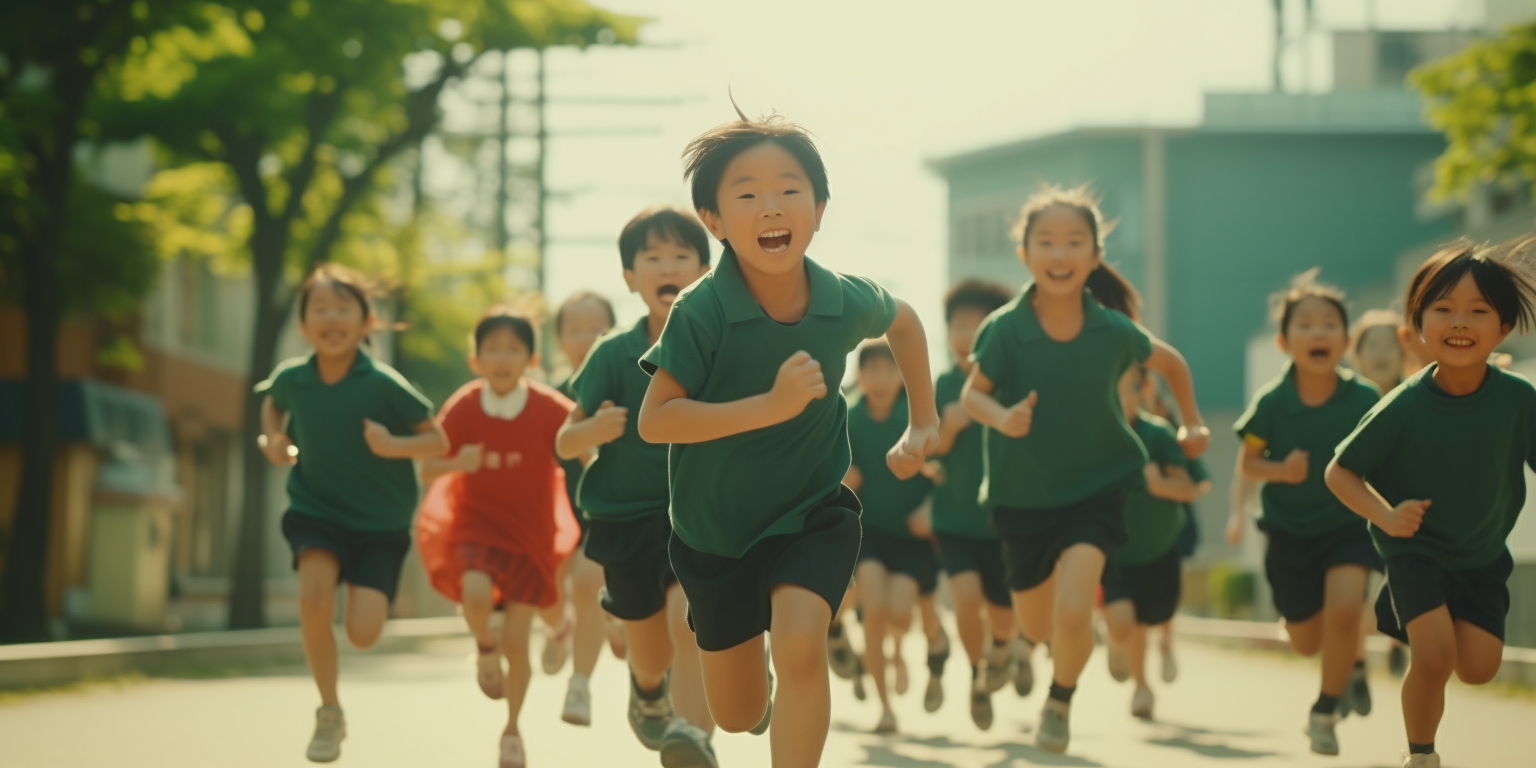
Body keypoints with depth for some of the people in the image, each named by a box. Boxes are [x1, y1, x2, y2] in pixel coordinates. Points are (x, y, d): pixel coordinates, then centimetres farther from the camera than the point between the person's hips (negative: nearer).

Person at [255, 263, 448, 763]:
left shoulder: (383, 384, -18)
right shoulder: (292, 378, -9)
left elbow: (439, 443, -12)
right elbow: (272, 403, 17)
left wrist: (393, 446, -29)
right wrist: (272, 439, -2)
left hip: (381, 520, -2)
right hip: (315, 510, 2)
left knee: (362, 633, -13)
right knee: (314, 595, -26)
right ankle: (329, 714, -5)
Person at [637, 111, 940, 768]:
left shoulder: (846, 301, -13)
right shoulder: (701, 312, -24)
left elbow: (903, 321, 11)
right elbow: (654, 420, -28)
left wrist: (923, 424, 10)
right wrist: (771, 406, -35)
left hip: (813, 511, 1)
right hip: (715, 524, -1)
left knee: (799, 644, -29)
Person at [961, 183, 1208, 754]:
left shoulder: (1114, 331, -14)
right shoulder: (1004, 329, -18)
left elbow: (1171, 363, 6)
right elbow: (974, 393, -7)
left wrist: (1192, 423, 10)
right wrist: (1001, 418, -27)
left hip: (1097, 487, -1)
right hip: (1022, 494, 1)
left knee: (1072, 609, -22)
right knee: (1036, 627, 16)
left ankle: (1060, 702, 7)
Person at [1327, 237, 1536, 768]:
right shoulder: (1405, 407, -20)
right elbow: (1339, 471, -10)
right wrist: (1386, 515, -25)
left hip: (1484, 554, 3)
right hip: (1415, 548, -3)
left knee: (1478, 667, -5)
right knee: (1434, 656, -20)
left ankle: (1401, 616, 28)